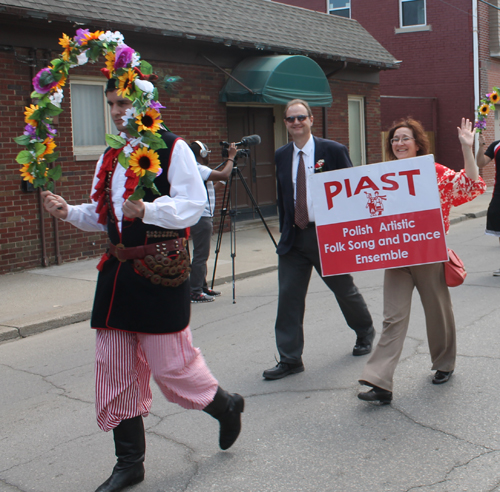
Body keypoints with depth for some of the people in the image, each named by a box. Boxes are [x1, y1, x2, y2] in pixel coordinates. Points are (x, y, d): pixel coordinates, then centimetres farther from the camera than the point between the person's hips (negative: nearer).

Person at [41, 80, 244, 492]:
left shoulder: (173, 149, -6)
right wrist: (69, 212, 1)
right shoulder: (110, 156, 15)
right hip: (119, 269, 7)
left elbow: (194, 204, -13)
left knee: (170, 363, -2)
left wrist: (148, 210, -28)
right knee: (115, 367, 7)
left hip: (161, 270, -7)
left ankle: (226, 405, 29)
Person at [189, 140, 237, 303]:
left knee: (202, 255, 14)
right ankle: (195, 292, -6)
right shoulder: (198, 169, -15)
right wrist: (231, 157, -11)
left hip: (203, 217, 11)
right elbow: (224, 175, -23)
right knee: (200, 256, -8)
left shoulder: (198, 169, 17)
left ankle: (203, 288, 21)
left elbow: (211, 188, 25)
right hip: (201, 218, -11)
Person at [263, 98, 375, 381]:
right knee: (288, 296, -2)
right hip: (294, 238, 4)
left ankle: (365, 332, 40)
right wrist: (285, 231, 10)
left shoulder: (333, 151, -5)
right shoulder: (282, 156, 8)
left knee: (344, 289, 12)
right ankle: (290, 360, 6)